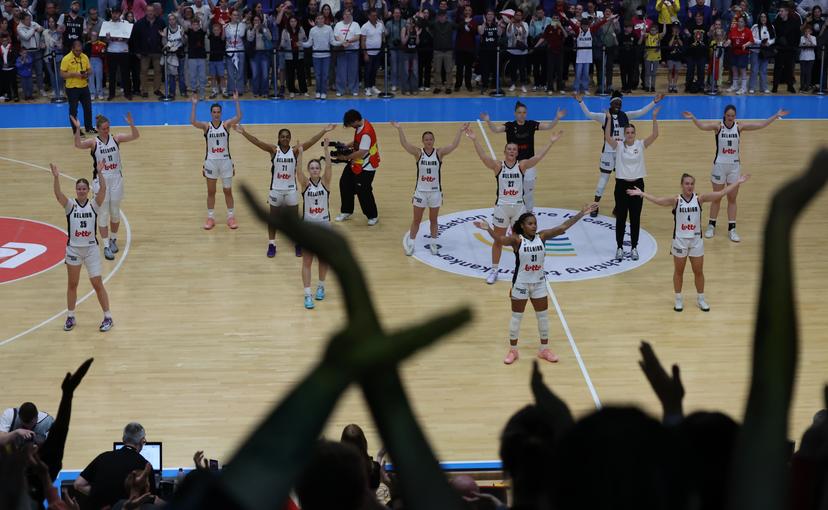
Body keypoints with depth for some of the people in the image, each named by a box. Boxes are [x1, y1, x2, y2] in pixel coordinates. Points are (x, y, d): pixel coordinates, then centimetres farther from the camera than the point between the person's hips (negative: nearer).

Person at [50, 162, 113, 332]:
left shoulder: (94, 205, -5)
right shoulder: (70, 205, -5)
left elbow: (103, 190, -21)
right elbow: (58, 194, -22)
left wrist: (100, 172, -34)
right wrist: (56, 177, -38)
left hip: (91, 248, -1)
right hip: (73, 249, 1)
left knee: (97, 284, 1)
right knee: (72, 285, 12)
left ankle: (108, 318, 10)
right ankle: (70, 317, 25)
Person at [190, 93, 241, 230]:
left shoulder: (226, 124, -4)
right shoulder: (206, 126, -4)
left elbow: (238, 118, -21)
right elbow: (192, 122, -21)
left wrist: (237, 101, -28)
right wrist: (194, 105, -27)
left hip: (225, 161, 0)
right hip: (211, 161, 0)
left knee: (228, 191, 8)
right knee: (211, 192, 9)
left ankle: (231, 216, 19)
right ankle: (210, 217, 19)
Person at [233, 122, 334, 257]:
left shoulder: (295, 150, -6)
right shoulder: (273, 150, -7)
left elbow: (311, 141, -15)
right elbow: (257, 141, -18)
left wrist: (324, 131, -25)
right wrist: (243, 132, -29)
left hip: (291, 190, 0)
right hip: (276, 189, 0)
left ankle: (298, 243, 25)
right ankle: (271, 244, 23)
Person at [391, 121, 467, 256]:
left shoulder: (439, 153, -6)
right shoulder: (418, 153, -8)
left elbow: (454, 145, -18)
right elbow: (404, 144, -21)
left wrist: (460, 131, -30)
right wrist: (399, 129, -35)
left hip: (435, 191, 0)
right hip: (420, 191, 0)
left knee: (433, 220, 13)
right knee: (416, 220, 10)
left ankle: (433, 244, 27)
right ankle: (410, 244, 22)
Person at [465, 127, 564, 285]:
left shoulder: (522, 165, -3)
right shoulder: (498, 166, -6)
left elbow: (537, 157, -15)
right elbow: (483, 156, -20)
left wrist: (551, 142, -26)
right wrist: (474, 140, -34)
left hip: (518, 206, 1)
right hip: (502, 206, -1)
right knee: (498, 240, 8)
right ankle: (494, 269, 21)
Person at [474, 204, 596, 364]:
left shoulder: (542, 236, -6)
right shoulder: (517, 240, -16)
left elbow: (563, 227, -10)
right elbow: (501, 239, -35)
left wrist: (581, 213, -15)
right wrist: (488, 229, -55)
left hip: (539, 283, 4)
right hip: (521, 284, -4)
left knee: (543, 316, 13)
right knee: (516, 316, 8)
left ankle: (544, 350, 29)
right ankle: (513, 351, 23)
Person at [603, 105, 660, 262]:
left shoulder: (640, 145, -2)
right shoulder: (619, 145, -5)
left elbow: (655, 135, -15)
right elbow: (607, 137, -23)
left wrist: (654, 118, -26)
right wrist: (609, 119, -31)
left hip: (637, 184, 1)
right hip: (622, 184, -1)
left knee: (635, 218, 8)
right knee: (620, 218, 5)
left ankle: (634, 248, 20)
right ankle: (619, 248, 15)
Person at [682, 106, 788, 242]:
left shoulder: (739, 126, -4)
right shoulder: (718, 125, -11)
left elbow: (761, 125, -5)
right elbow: (702, 126, -30)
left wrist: (776, 116, -11)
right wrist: (693, 118, -48)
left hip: (734, 166, 2)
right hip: (720, 165, -2)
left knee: (732, 199, 7)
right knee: (716, 198, 9)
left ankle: (732, 229, 14)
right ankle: (711, 226, 23)